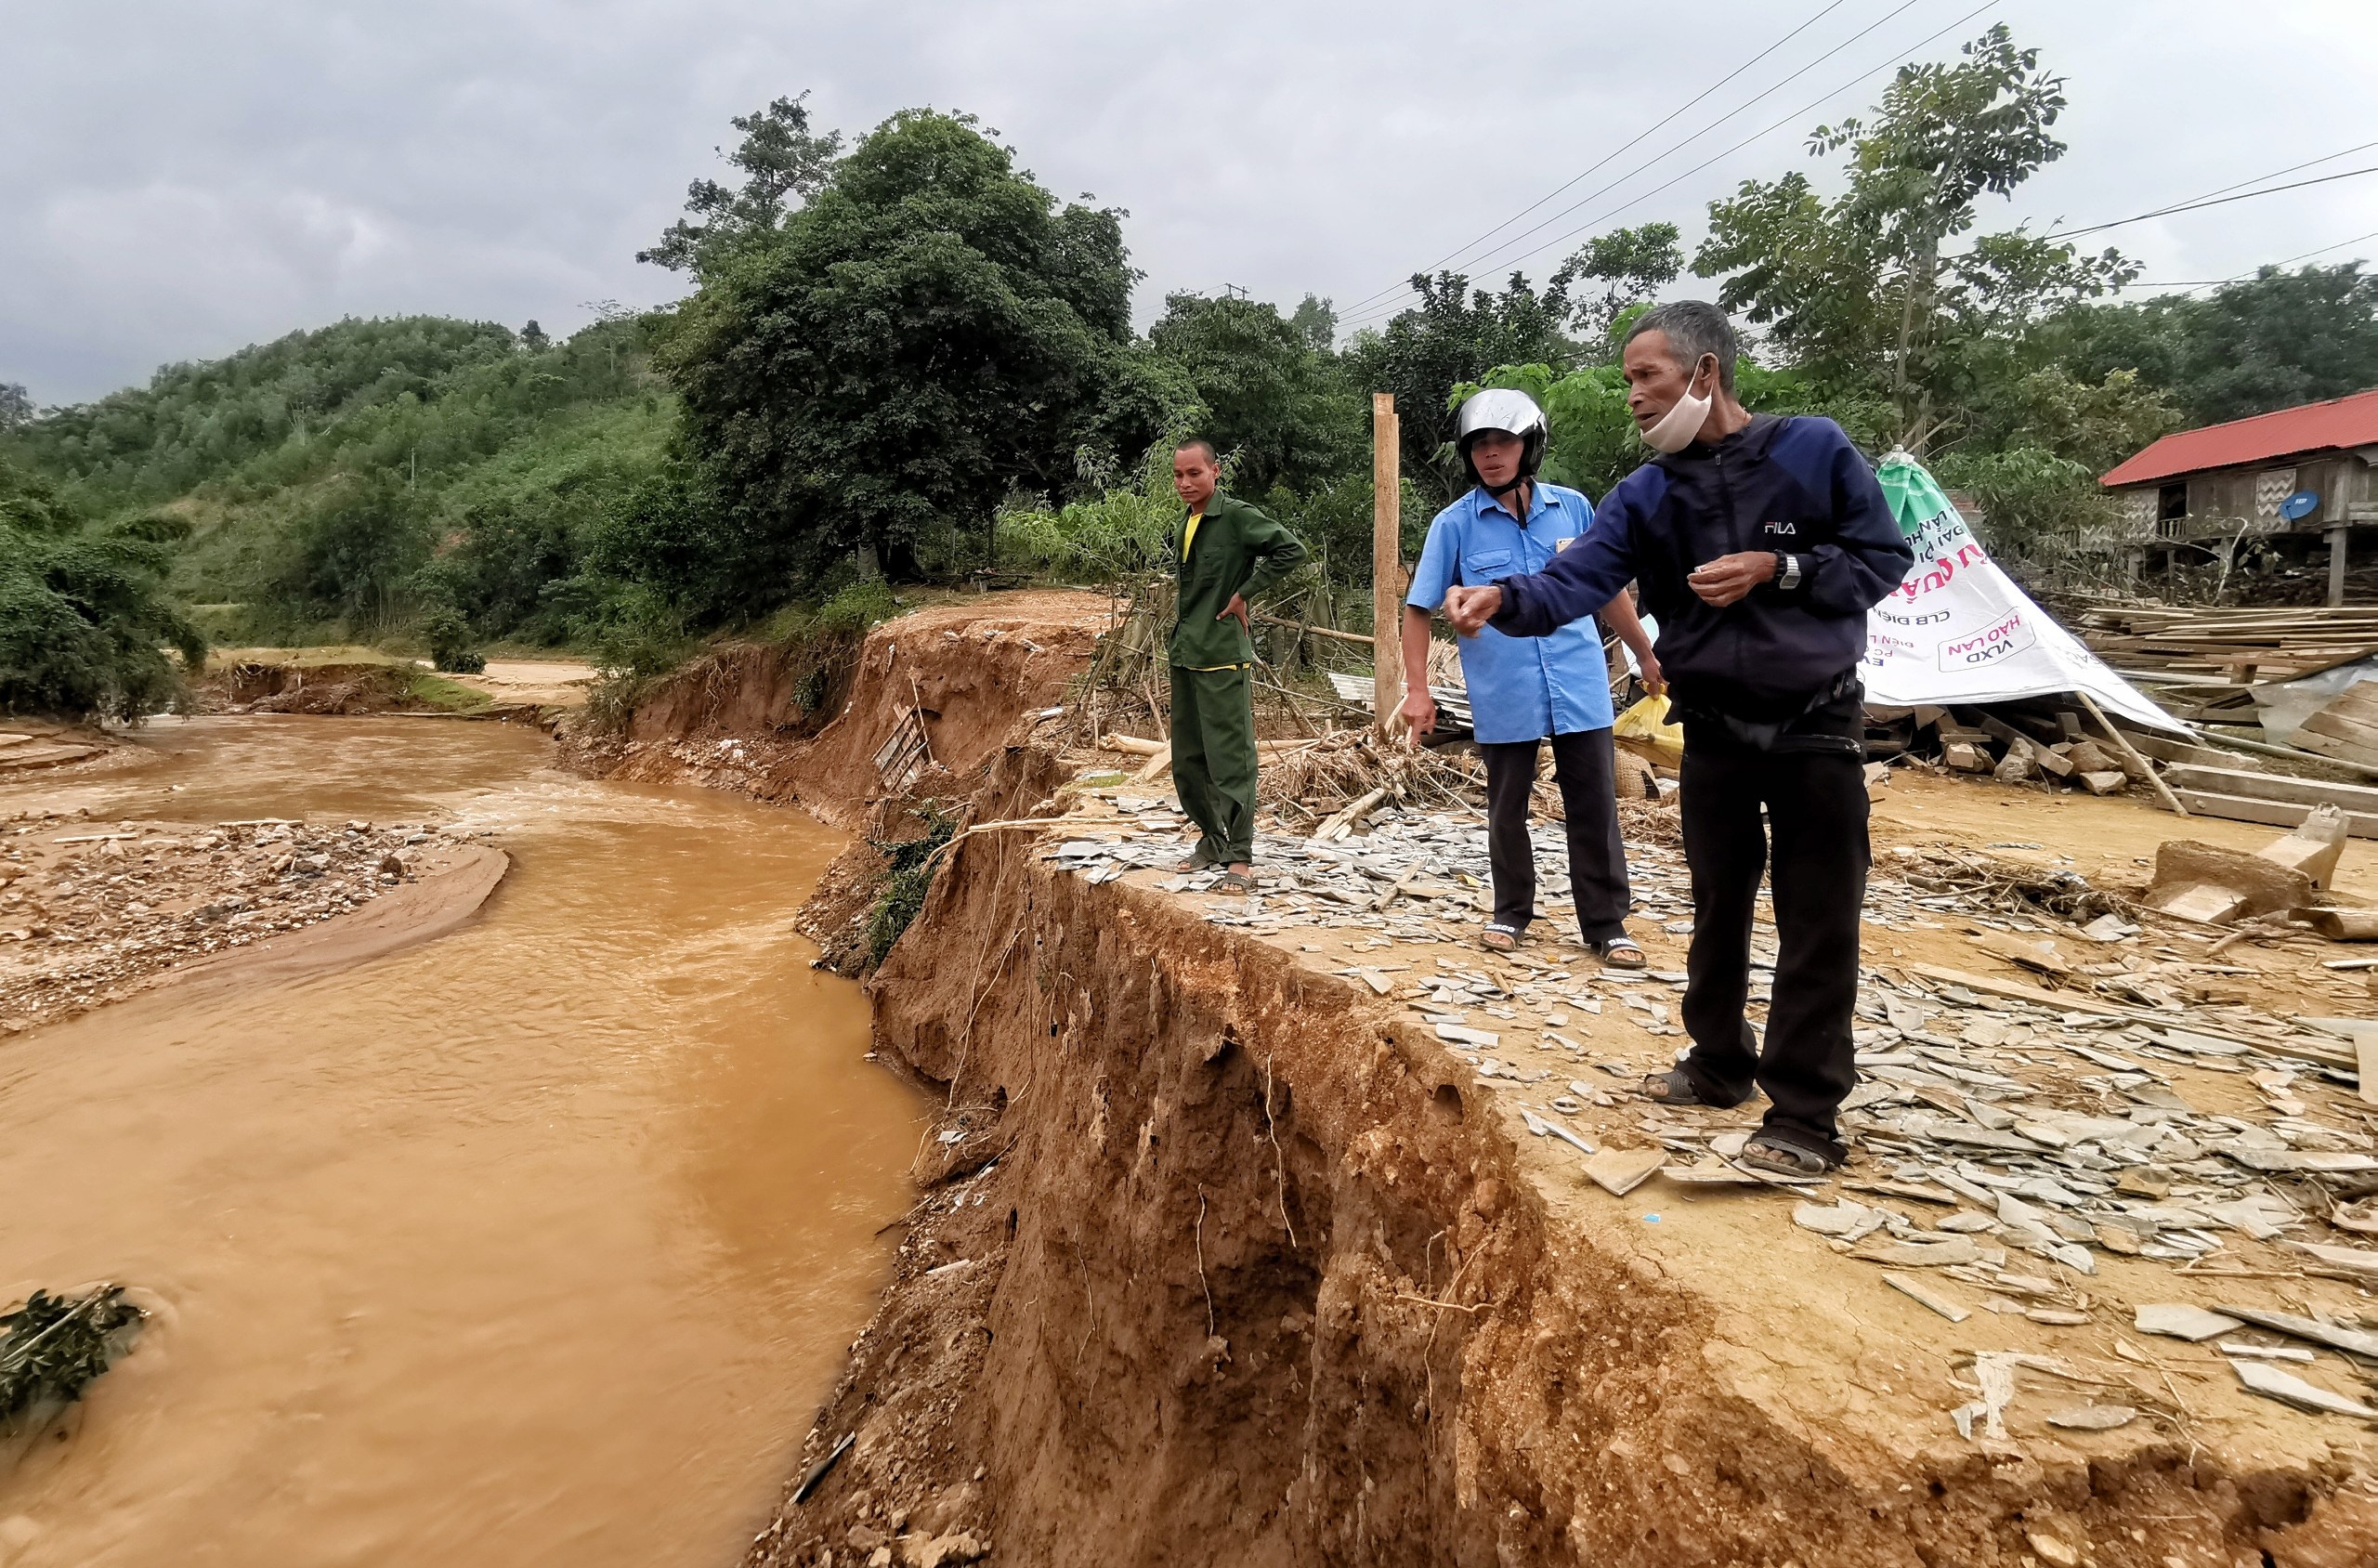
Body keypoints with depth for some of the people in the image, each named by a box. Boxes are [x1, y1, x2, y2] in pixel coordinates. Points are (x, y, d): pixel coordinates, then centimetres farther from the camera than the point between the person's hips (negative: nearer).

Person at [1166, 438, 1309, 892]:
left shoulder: (1236, 515, -9)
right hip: (1185, 657, 9)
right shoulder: (1187, 523, 15)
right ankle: (1213, 839, 27)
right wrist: (1178, 638, 16)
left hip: (1223, 658, -9)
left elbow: (1291, 550, -18)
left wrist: (1244, 594, -15)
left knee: (1231, 761, -5)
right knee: (1187, 761, 13)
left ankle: (1240, 857, 1)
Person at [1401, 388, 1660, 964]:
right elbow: (1419, 608, 1)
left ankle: (1606, 926, 14)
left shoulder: (1572, 508, 5)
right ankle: (1511, 913, 29)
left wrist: (1647, 656, 19)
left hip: (1580, 690, 1)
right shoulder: (1454, 524, -1)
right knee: (1506, 813, 11)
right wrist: (1417, 689, -7)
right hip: (1503, 698, -1)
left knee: (1595, 811, 4)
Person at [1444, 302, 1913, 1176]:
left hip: (1817, 728, -4)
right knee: (1717, 911, 16)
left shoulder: (1815, 451, -9)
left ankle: (1805, 1117, 9)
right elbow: (1574, 583, -16)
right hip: (1714, 733, 4)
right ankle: (1720, 1064, 35)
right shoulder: (1643, 498, -1)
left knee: (1816, 927, 0)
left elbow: (1887, 560, -5)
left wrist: (1776, 569, -18)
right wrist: (1503, 597, -36)